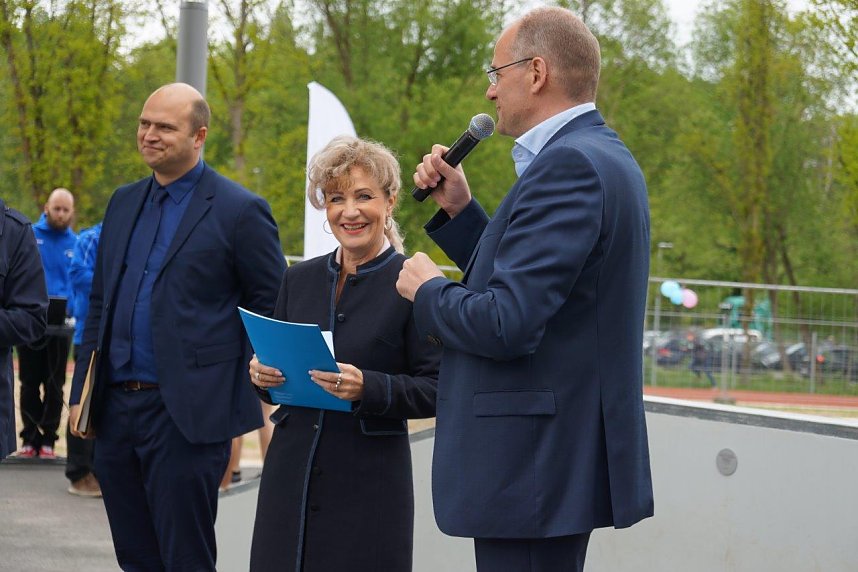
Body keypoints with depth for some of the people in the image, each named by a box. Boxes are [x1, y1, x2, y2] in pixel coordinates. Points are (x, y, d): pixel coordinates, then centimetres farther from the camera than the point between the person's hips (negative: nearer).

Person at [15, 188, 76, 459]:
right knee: (29, 383, 6)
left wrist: (68, 306, -14)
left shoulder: (76, 244, 2)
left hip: (60, 324, 1)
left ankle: (48, 440, 12)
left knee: (54, 385, 5)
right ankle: (30, 439, 13)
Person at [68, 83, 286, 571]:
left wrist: (244, 404, -10)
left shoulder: (240, 211, -6)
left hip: (187, 416, -6)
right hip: (115, 410, 7)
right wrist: (83, 390, 13)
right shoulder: (124, 202, 14)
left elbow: (274, 311, -5)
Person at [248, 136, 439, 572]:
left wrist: (368, 388, -22)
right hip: (290, 474, 4)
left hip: (370, 484, -4)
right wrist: (262, 375, -5)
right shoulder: (299, 279, 11)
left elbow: (435, 390, -8)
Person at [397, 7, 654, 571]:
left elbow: (506, 323, -24)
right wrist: (459, 209, 13)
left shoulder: (570, 164, -18)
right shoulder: (603, 155, 15)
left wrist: (427, 290, -7)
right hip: (571, 456, 11)